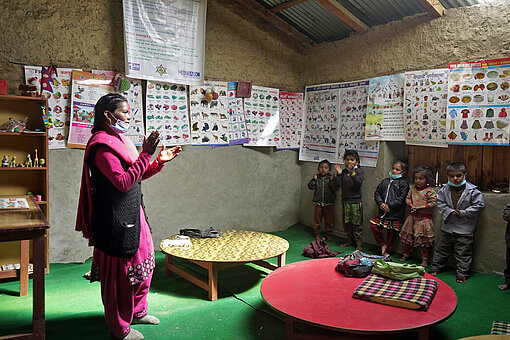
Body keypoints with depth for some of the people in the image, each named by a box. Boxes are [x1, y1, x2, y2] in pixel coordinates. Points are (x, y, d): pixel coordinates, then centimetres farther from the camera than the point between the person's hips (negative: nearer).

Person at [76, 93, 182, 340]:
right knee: (119, 272, 4)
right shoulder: (102, 146, -18)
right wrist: (146, 155, -28)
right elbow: (123, 182, -28)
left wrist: (160, 161, 7)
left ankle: (137, 311, 39)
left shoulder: (119, 140, 13)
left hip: (132, 214, 10)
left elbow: (137, 175, 19)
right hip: (115, 220, -10)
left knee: (143, 262, 20)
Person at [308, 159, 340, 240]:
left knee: (329, 220, 8)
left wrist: (332, 181, -25)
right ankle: (317, 234, 21)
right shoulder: (316, 178, 2)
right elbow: (310, 187, -6)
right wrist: (314, 180, -20)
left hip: (329, 204, 0)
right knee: (317, 219, 8)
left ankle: (328, 234, 23)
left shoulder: (332, 178, -1)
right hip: (318, 203, 1)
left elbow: (335, 188, -11)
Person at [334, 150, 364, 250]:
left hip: (356, 201, -5)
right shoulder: (344, 171, 8)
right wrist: (339, 174, -5)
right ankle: (350, 241, 25)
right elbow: (341, 185, 5)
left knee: (356, 224, -2)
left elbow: (359, 184, -17)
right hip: (345, 200, 5)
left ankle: (359, 243, 8)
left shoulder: (358, 171, -4)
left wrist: (352, 173, -28)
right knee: (346, 222, 11)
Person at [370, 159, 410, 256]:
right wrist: (381, 203, -6)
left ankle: (388, 251, 22)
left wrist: (389, 206, -16)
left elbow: (401, 199, -12)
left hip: (395, 214, -5)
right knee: (374, 226, -2)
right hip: (382, 212, 5)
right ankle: (382, 245, 17)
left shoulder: (403, 183, -3)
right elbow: (377, 193, 11)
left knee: (391, 232, 4)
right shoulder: (385, 181, 12)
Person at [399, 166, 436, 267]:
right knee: (408, 236, 14)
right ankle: (405, 254, 29)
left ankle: (425, 259, 11)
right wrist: (411, 205, -8)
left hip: (424, 218, -5)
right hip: (413, 216, 5)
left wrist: (420, 207, -20)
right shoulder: (413, 189, 4)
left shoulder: (430, 191, -13)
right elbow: (408, 198, 11)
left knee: (424, 239, 1)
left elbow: (432, 203, -16)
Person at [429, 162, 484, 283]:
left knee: (463, 253, 6)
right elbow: (440, 203, 1)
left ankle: (462, 273, 20)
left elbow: (478, 205, -10)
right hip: (447, 227, 3)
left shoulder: (472, 191, -12)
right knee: (442, 249, 17)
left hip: (465, 229, -3)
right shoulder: (444, 190, -4)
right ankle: (436, 267, 32)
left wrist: (463, 213, -16)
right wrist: (450, 212, -14)